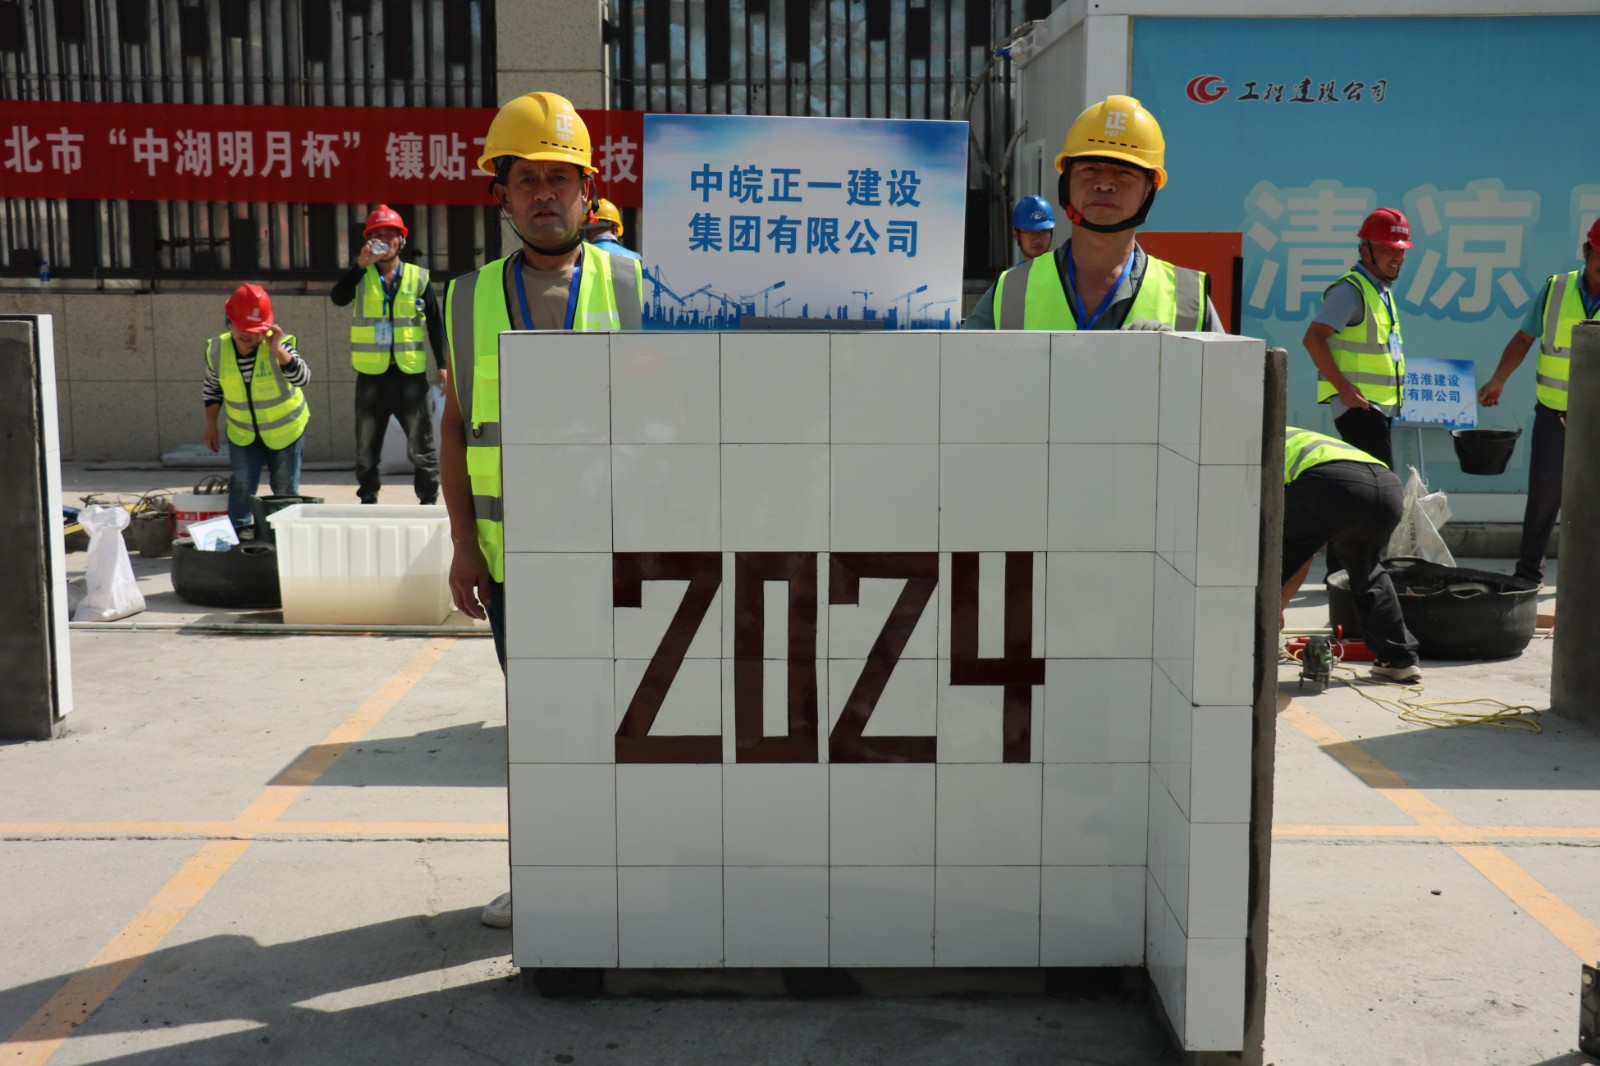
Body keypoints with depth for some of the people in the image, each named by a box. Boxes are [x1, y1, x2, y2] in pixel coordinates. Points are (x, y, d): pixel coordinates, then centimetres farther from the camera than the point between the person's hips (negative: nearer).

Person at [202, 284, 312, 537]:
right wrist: (211, 426, 5)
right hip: (243, 432, 2)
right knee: (242, 486, -6)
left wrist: (277, 350, -43)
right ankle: (240, 533, 3)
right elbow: (211, 389, 6)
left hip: (285, 430, -2)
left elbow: (302, 379, -36)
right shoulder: (217, 351, -11)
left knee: (285, 489, 8)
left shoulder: (279, 346, -21)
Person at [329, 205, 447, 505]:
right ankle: (368, 501, 20)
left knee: (420, 446, 0)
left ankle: (428, 500, 9)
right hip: (371, 375, 1)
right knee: (366, 447, 9)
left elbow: (435, 323, 8)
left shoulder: (418, 277, 5)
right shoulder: (361, 277, 5)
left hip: (410, 373, -1)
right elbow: (338, 298, -15)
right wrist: (361, 265, -23)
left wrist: (442, 365, 3)